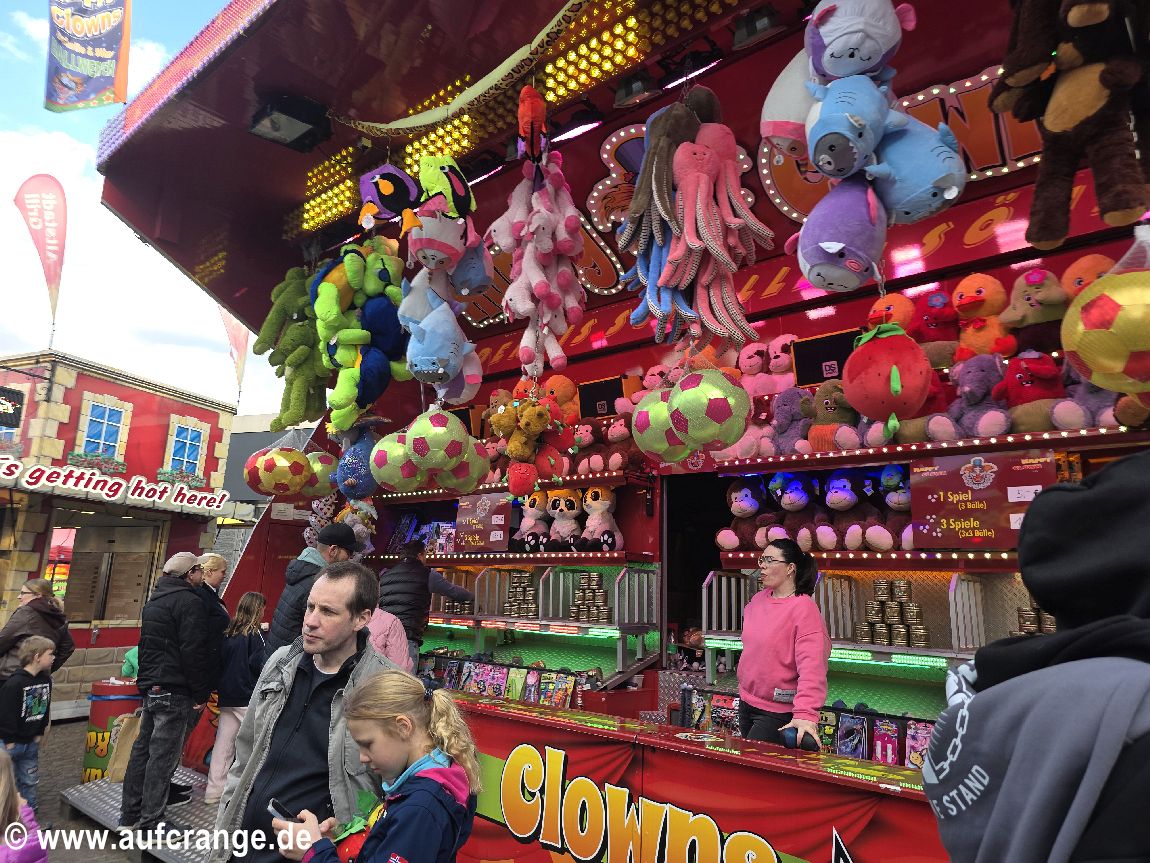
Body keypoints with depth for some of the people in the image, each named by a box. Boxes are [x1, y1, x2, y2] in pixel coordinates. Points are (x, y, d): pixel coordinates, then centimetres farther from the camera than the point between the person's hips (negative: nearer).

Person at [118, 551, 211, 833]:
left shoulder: (153, 601, 15)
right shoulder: (189, 601, -16)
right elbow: (193, 652, -20)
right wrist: (201, 694, -13)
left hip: (150, 686, 10)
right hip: (175, 690, -10)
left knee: (143, 748, 18)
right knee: (163, 755, -2)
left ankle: (129, 812, 28)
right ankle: (150, 822, 5)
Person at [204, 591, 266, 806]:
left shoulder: (228, 633, 7)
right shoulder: (255, 634, -12)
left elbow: (219, 661, 10)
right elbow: (258, 664, -17)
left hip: (227, 696, 7)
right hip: (247, 699, -7)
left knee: (223, 743, 12)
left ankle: (214, 792, 17)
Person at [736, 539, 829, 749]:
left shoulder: (804, 608, -19)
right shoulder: (758, 599, 3)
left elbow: (811, 667, -28)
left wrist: (805, 714, -37)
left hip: (777, 712, -8)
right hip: (746, 702, 8)